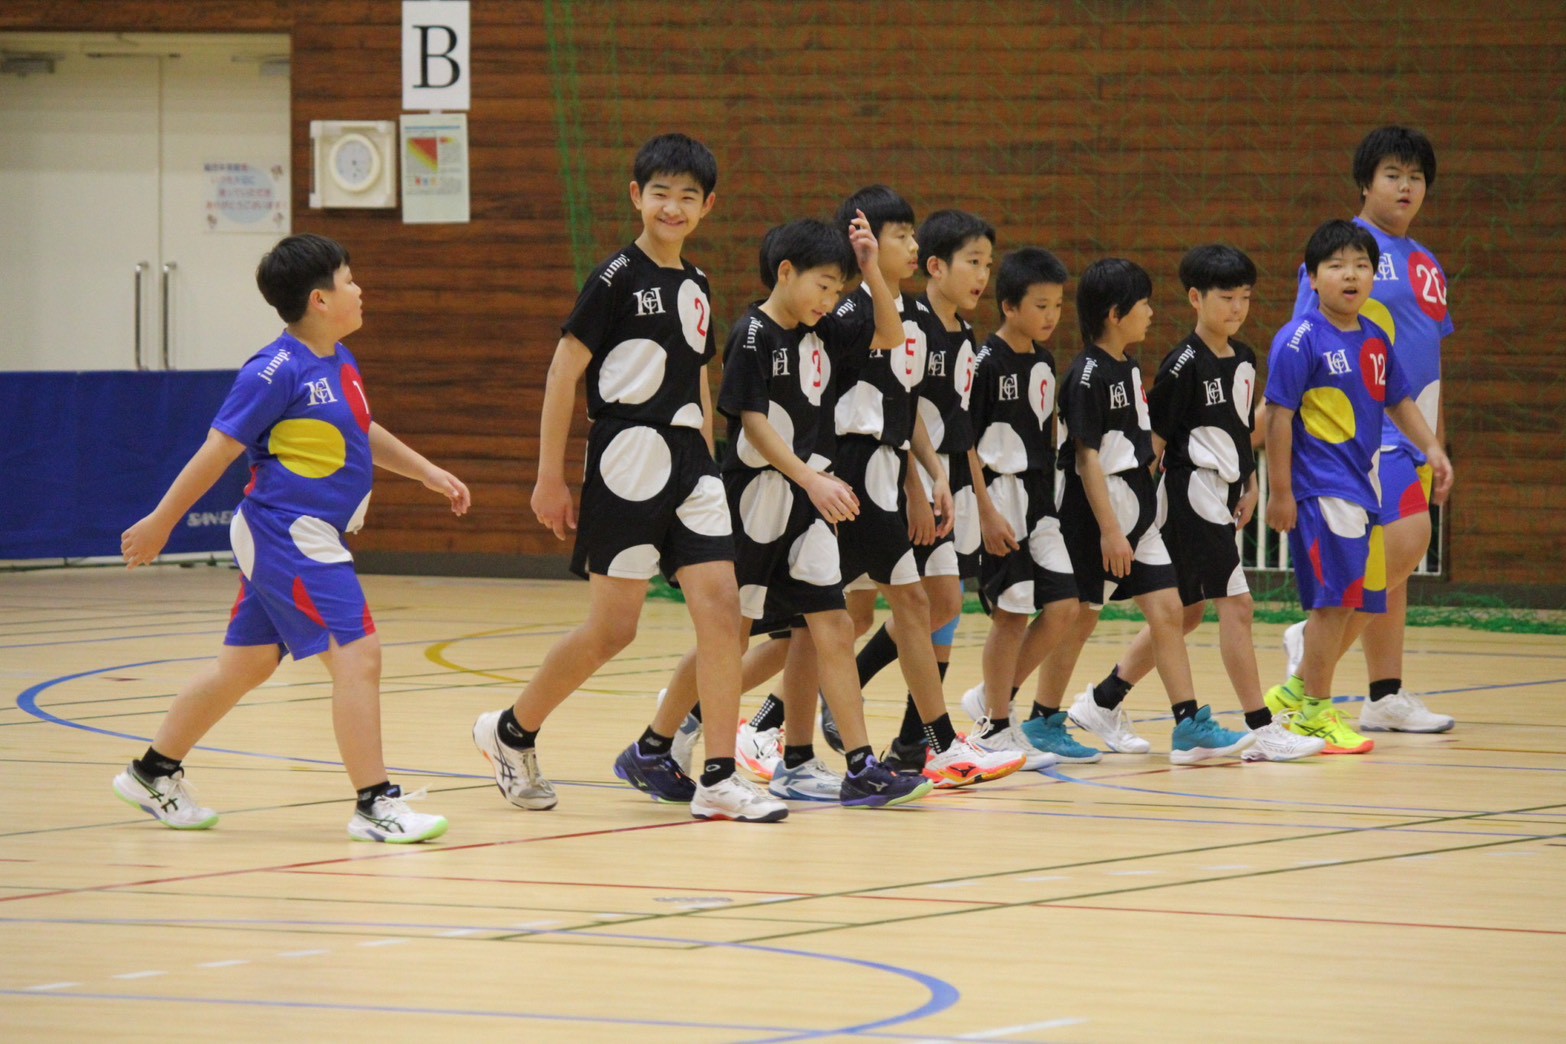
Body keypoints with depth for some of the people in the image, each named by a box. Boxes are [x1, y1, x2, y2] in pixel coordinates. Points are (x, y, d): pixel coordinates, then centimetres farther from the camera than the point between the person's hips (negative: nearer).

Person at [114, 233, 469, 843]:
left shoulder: (339, 363, 10)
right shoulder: (277, 372, -18)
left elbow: (364, 435, 29)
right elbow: (217, 453, -14)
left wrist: (428, 474, 28)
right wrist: (160, 524, -9)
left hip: (309, 540, 10)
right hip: (287, 536, -10)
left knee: (246, 664, 17)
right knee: (357, 656, -12)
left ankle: (154, 774, 28)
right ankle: (375, 806, -10)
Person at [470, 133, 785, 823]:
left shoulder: (695, 286, 13)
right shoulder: (617, 279, -8)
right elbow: (563, 375, -8)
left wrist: (707, 466, 20)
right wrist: (550, 477, -9)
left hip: (688, 461, 6)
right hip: (627, 456, -6)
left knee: (720, 608, -6)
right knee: (613, 628, -3)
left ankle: (718, 780, -5)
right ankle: (512, 732, 18)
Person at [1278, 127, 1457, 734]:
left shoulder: (1426, 267, 17)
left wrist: (1438, 446, 22)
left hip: (1412, 435, 8)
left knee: (1395, 561, 8)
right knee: (1404, 540, -21)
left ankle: (1386, 697, 11)